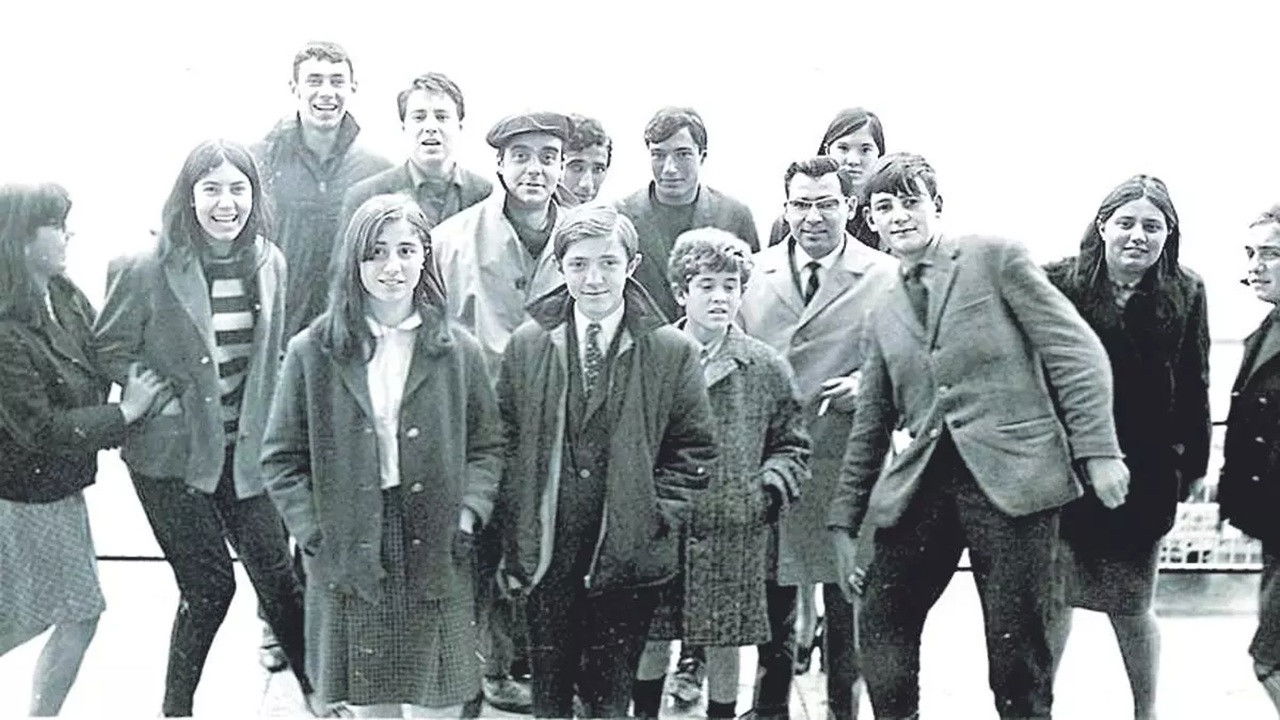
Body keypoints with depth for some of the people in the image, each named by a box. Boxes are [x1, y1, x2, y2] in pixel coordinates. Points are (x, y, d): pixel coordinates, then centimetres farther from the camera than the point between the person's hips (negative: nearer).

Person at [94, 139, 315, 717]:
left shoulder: (270, 263, 1)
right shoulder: (148, 269, -13)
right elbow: (110, 350, -4)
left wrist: (261, 421, 8)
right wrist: (155, 402, -12)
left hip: (244, 450, 4)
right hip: (172, 455, -4)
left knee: (277, 574, 4)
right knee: (209, 586, 0)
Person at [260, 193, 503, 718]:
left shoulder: (458, 351, 4)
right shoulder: (313, 352, 0)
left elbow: (486, 446, 8)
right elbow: (282, 458, 3)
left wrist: (468, 517, -6)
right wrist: (315, 534, -6)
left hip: (437, 560, 1)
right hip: (350, 563, -1)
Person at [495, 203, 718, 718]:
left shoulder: (672, 352, -4)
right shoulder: (527, 345, 1)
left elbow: (694, 453, 1)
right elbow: (505, 447, 3)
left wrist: (656, 518, -10)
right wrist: (511, 547, -1)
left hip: (626, 558, -1)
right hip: (545, 555, 2)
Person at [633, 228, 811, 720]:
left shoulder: (767, 368, 2)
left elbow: (792, 446, 8)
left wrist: (770, 487, -8)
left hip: (735, 535, 0)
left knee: (724, 641, 9)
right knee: (651, 636, 9)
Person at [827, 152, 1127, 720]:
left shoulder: (995, 257, 4)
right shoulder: (883, 315, 19)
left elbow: (1076, 352, -1)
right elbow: (870, 425, 21)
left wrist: (1098, 450, -11)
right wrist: (844, 519, 17)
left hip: (1012, 476, -5)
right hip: (919, 485, 5)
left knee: (1015, 646, -2)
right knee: (880, 627, 0)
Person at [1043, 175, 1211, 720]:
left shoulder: (1185, 296, 2)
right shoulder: (1058, 285, -5)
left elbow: (1193, 390, 5)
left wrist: (1191, 463, 4)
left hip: (1144, 476, 1)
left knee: (1131, 605, 9)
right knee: (1053, 596, 4)